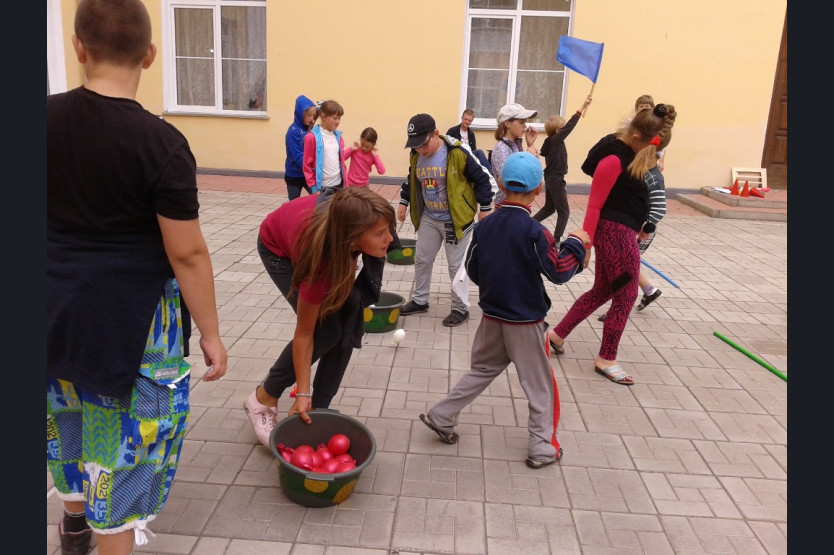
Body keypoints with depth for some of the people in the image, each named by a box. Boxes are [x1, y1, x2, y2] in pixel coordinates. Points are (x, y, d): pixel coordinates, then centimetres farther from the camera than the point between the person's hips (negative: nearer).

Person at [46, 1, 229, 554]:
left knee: (69, 414, 28)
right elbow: (187, 252, -19)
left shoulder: (49, 119, -4)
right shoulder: (161, 142, -19)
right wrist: (210, 335, -9)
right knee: (125, 443, 10)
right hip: (131, 321, -6)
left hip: (59, 309, 6)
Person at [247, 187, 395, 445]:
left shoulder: (355, 219, -35)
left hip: (330, 241, 5)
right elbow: (304, 333, -30)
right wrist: (302, 393, -25)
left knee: (351, 319, -10)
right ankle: (264, 398, 5)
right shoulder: (321, 260, -43)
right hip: (278, 247, -5)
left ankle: (320, 407, 6)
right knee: (326, 329, -17)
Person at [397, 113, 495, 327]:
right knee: (421, 259, 14)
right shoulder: (415, 156, -3)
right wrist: (404, 201, 11)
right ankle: (419, 301, 32)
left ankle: (461, 309, 18)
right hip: (428, 218, 6)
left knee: (456, 266, 3)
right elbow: (411, 180, 17)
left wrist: (484, 208, -10)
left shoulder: (458, 153, -21)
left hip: (455, 219, -6)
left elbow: (482, 179, -12)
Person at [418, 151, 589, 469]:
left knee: (482, 371, 24)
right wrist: (576, 244, -3)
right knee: (540, 386, 10)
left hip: (491, 317, 5)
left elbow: (472, 270, 4)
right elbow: (559, 273, -16)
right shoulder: (534, 232, -20)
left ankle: (442, 416, 24)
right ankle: (542, 448, 18)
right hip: (526, 322, -5)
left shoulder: (483, 226, -4)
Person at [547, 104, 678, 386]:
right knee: (625, 295, 3)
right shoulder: (614, 159, -22)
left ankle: (557, 334, 29)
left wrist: (638, 221, 21)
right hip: (616, 232, -10)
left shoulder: (626, 150, 7)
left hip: (619, 229, 10)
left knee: (602, 291, 19)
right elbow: (594, 205, -20)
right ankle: (606, 359, 17)